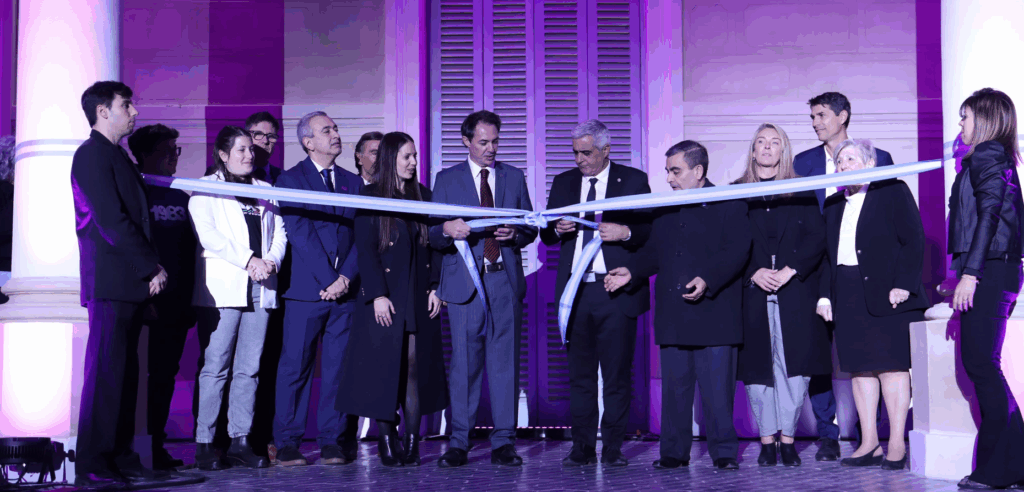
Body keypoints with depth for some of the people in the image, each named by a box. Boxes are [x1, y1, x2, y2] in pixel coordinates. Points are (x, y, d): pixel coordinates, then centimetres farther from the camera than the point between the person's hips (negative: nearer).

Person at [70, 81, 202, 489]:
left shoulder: (115, 156, 23)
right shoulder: (93, 154, -7)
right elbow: (112, 221, -15)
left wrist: (151, 268, 10)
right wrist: (151, 268, -12)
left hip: (130, 284, 9)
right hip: (110, 283, -9)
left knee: (125, 374, 10)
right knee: (106, 372, -7)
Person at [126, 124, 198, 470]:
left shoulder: (181, 198, 17)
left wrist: (190, 300, 11)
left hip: (177, 305, 6)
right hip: (147, 304, -6)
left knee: (165, 375, 8)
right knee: (145, 374, -6)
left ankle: (156, 446, 14)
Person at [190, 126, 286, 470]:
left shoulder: (265, 190, 21)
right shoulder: (206, 188, 6)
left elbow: (279, 232, 14)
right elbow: (207, 233, -6)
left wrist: (271, 260, -7)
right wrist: (248, 260, -14)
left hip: (260, 288, 5)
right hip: (222, 286, -4)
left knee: (249, 368, 4)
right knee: (215, 367, -7)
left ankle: (240, 441, 8)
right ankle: (204, 444, -3)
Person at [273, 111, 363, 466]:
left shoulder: (353, 182, 16)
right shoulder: (290, 180, 3)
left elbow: (360, 237, 8)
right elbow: (300, 234, -7)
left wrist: (346, 277, -6)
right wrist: (328, 279, -12)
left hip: (345, 290, 4)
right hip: (306, 290, -4)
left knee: (337, 369, 5)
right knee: (295, 367, -1)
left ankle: (333, 443, 11)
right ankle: (287, 444, 6)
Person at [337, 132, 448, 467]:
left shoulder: (423, 195, 11)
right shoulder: (370, 197, -1)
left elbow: (435, 244, 11)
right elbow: (366, 250, -6)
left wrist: (435, 287, 1)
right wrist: (377, 295, -13)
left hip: (419, 298, 3)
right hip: (385, 297, -3)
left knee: (416, 367, 2)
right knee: (384, 369, 0)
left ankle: (411, 442, 7)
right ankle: (386, 441, 10)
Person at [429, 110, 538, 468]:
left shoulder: (514, 177, 14)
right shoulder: (446, 179, 9)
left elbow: (530, 227, 14)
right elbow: (433, 235, 4)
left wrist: (515, 234, -8)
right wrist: (447, 230, -18)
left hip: (506, 279, 2)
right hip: (465, 281, -1)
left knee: (505, 362, 2)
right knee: (464, 363, 0)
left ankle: (503, 442, 9)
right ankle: (458, 442, 8)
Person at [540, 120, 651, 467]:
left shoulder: (633, 180, 5)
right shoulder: (563, 183, 15)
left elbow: (652, 231, 2)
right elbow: (545, 233, 16)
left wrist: (625, 232, -17)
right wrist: (558, 229, -6)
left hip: (616, 291, -3)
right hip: (575, 291, 3)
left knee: (617, 373, 0)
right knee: (580, 373, 5)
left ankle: (612, 448, 9)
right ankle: (582, 448, 12)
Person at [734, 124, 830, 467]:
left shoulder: (801, 192, 11)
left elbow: (817, 238, 1)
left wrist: (790, 270, -11)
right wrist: (754, 273, -10)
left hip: (796, 292, 0)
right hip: (752, 292, 0)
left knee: (794, 365, -3)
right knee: (758, 366, -1)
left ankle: (787, 439, 6)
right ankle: (767, 441, 8)